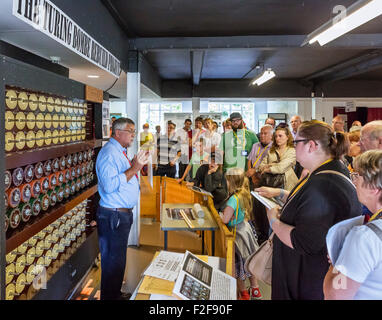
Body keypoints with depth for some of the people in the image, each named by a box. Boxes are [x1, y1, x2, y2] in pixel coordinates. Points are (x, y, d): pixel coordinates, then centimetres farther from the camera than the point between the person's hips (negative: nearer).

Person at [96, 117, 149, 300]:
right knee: (113, 261, 1)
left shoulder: (120, 151, 14)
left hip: (123, 214, 11)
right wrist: (133, 169, -24)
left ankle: (115, 294, 38)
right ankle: (109, 297, 17)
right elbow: (109, 185, -29)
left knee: (118, 259, 22)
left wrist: (136, 164, 9)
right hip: (113, 216, -11)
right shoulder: (109, 153, -18)